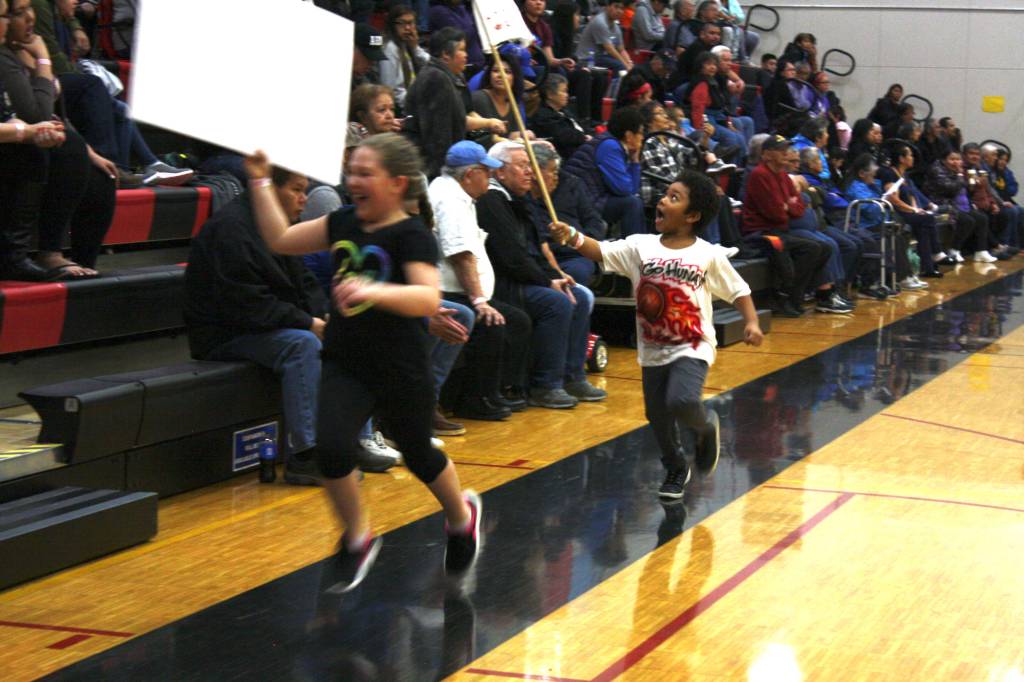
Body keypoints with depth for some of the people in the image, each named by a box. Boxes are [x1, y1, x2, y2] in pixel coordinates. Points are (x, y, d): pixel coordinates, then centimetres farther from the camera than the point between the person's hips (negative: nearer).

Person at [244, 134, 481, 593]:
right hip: (345, 362, 4)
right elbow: (280, 239, 10)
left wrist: (374, 291, -49)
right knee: (331, 448, -17)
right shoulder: (344, 223, 3)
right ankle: (357, 539, 8)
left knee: (419, 455, 15)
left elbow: (428, 298, -32)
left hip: (401, 369, -4)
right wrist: (260, 182, 5)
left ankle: (462, 514, 48)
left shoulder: (412, 236, -16)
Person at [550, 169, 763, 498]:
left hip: (692, 348, -4)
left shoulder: (708, 255, -6)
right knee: (657, 415, 11)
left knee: (681, 401, -26)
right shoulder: (640, 246, -1)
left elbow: (738, 290, 2)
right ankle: (675, 470, 38)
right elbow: (602, 252, -12)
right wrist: (572, 236, -30)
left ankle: (705, 425, 10)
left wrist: (751, 323, -12)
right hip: (653, 350, 4)